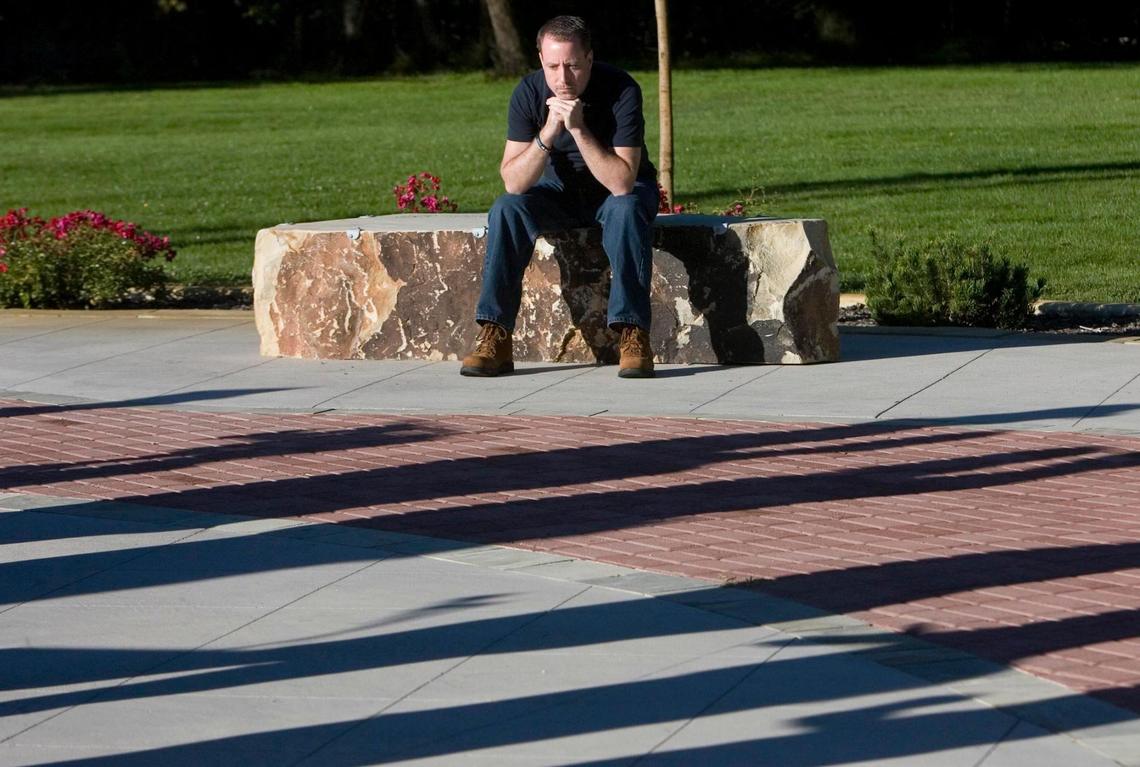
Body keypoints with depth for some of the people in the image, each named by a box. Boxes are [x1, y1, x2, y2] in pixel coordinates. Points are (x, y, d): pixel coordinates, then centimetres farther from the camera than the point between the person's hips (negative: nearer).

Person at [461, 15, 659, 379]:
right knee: (506, 210, -25)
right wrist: (549, 132, -36)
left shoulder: (621, 90, -27)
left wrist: (579, 129, -41)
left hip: (621, 189, -3)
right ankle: (495, 339, -25)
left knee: (625, 210, -36)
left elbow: (622, 182, -33)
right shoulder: (529, 93, -18)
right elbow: (513, 182, -23)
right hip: (560, 191, 3)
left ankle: (633, 334, -35)